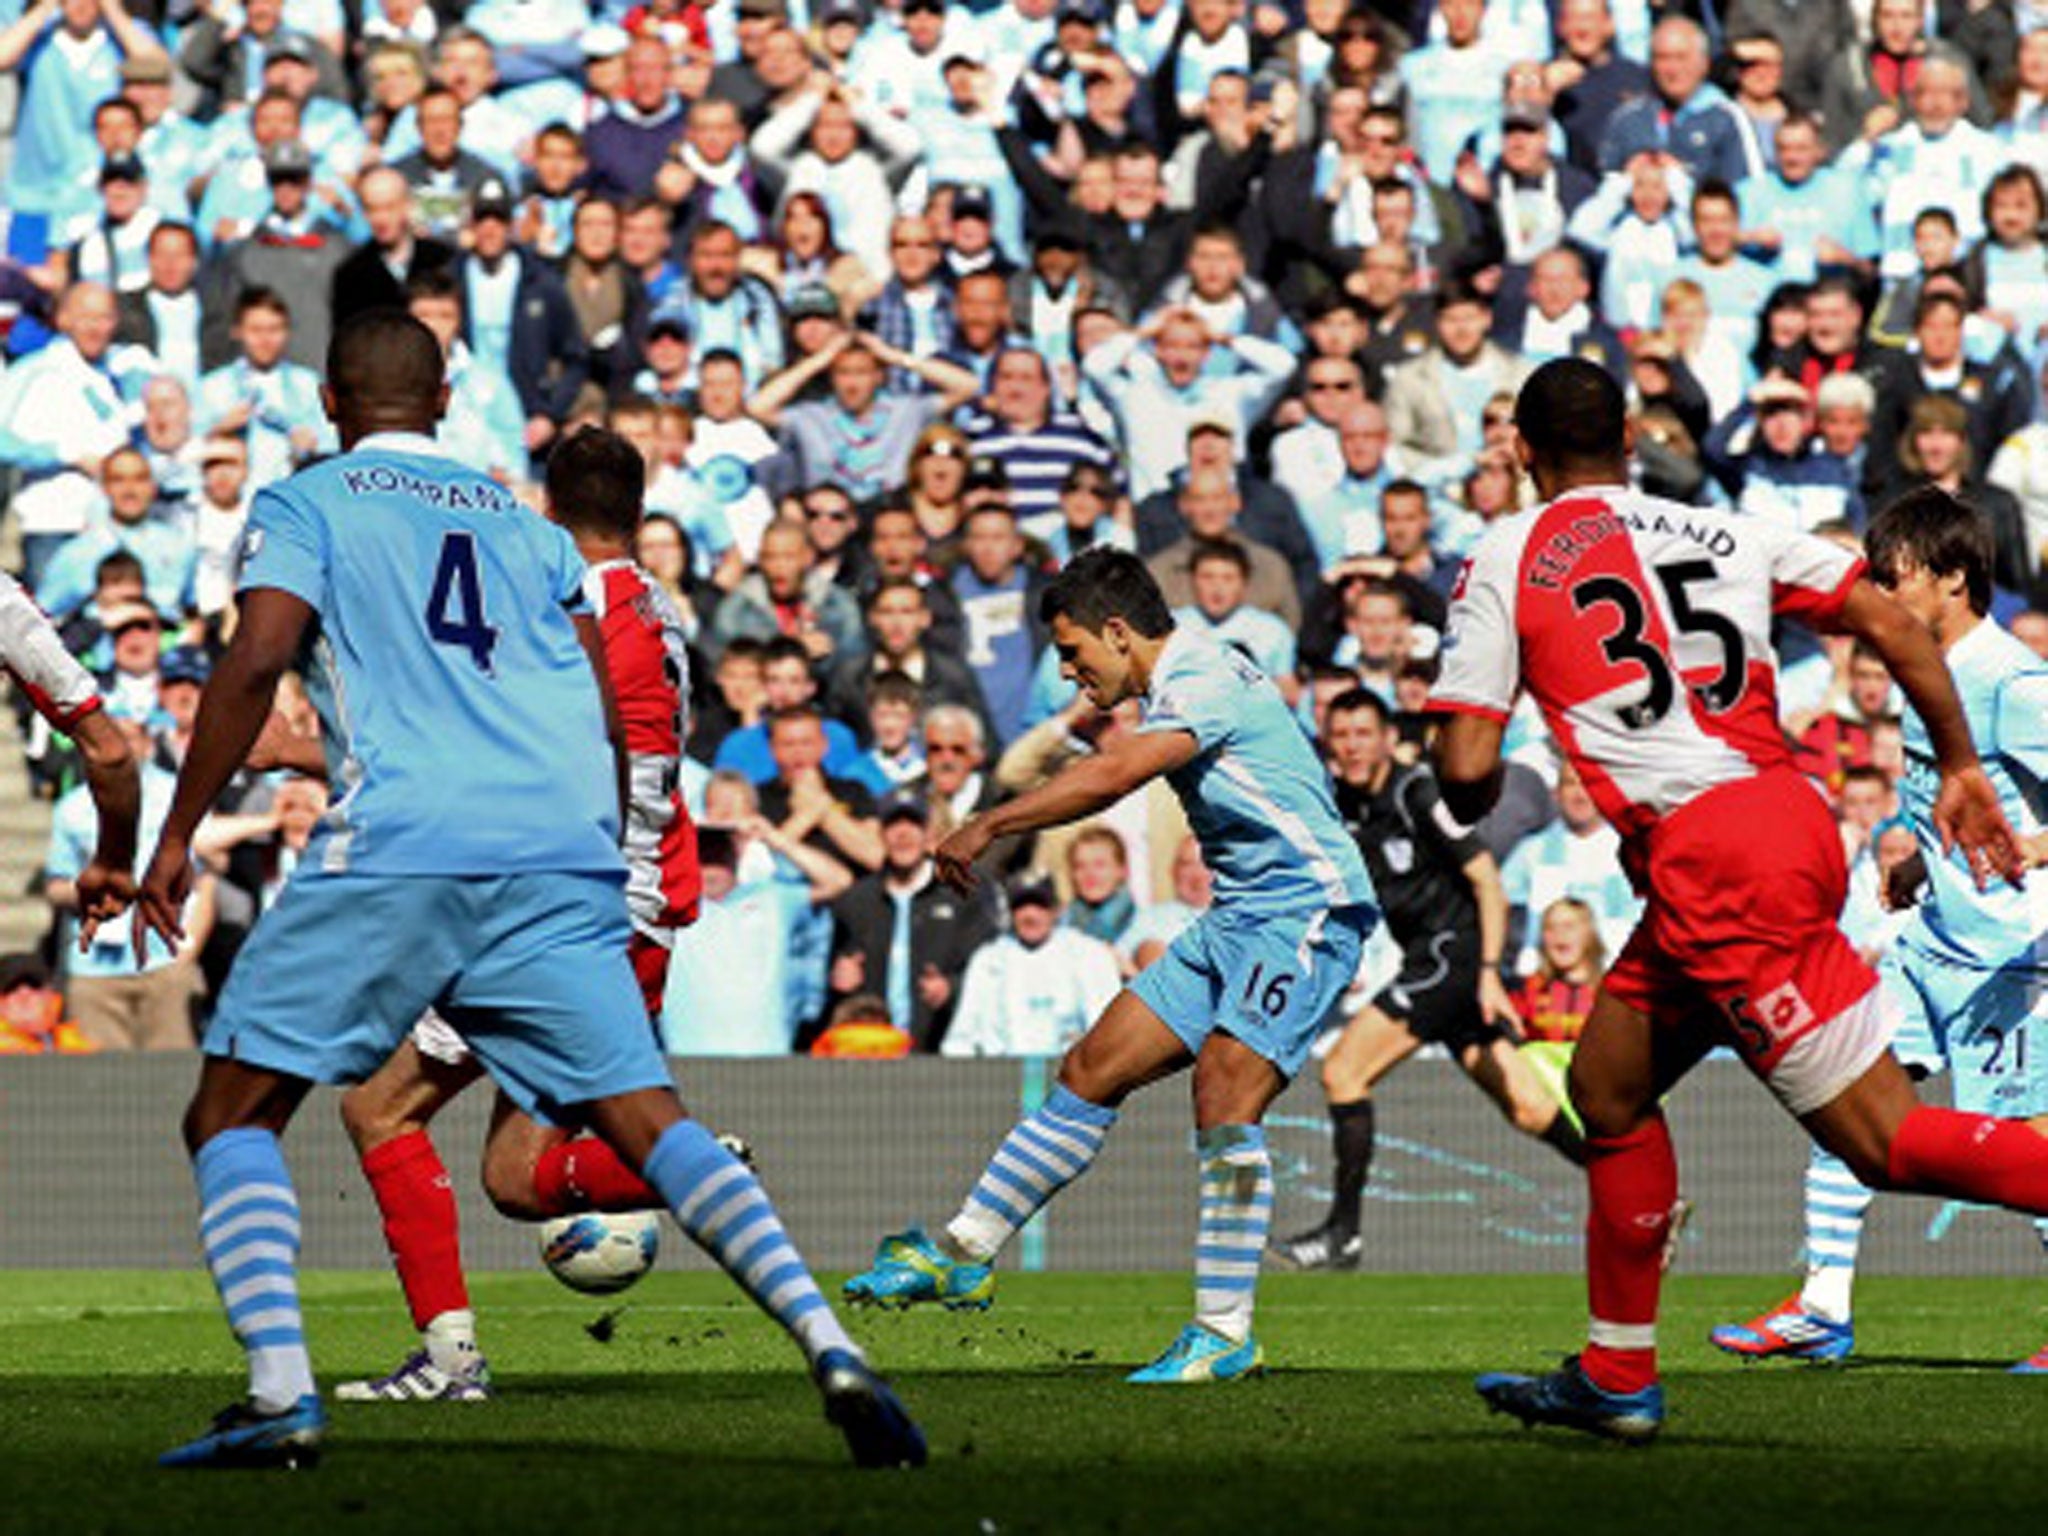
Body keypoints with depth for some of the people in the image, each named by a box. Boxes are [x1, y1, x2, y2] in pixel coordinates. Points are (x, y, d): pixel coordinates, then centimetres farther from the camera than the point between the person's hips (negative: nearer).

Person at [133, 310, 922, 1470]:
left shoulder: (305, 506, 13)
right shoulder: (532, 528, 26)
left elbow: (258, 658, -4)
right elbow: (608, 719, 19)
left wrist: (177, 836, -1)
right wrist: (600, 877, 29)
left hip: (398, 851, -4)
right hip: (560, 854, 4)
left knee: (233, 1116, 6)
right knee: (648, 1121, 2)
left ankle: (281, 1393, -12)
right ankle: (830, 1348, -16)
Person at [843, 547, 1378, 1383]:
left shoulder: (1204, 683, -17)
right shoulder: (1181, 683, 14)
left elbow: (1112, 777, -29)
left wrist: (989, 827, -28)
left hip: (1303, 914, -10)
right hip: (1238, 918, 10)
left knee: (1224, 1100, -20)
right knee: (1092, 1071, 6)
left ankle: (1225, 1336, -15)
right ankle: (962, 1255, 9)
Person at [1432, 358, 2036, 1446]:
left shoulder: (1505, 561, 3)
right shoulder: (1728, 533, 16)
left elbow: (1467, 770, -2)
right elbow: (1891, 623, 7)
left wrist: (1472, 806, 22)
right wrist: (1959, 767, 14)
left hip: (1708, 856, -7)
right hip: (1786, 814, 7)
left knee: (1890, 1141, -7)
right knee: (1607, 1083, 22)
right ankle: (1615, 1379, 28)